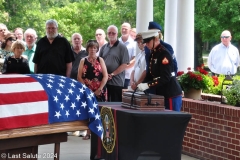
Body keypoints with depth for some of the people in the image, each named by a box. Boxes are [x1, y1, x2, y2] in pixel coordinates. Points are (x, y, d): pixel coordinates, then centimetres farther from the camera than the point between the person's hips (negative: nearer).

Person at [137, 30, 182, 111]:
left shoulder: (164, 54, -16)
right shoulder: (153, 54, 10)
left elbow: (165, 78, -23)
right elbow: (151, 74, 14)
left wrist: (147, 85, -27)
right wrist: (142, 85, 0)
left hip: (171, 94, -9)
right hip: (162, 94, 9)